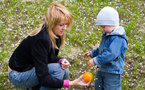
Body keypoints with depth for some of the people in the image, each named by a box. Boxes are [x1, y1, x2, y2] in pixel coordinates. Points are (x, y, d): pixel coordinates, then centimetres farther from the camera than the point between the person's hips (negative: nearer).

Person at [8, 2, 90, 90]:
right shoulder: (41, 40, -32)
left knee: (65, 71, -5)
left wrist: (61, 60, -15)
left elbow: (51, 57, 8)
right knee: (57, 69, -25)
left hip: (33, 68, 9)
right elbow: (43, 78, -32)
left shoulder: (55, 35, -7)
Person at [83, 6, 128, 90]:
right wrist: (91, 53, 13)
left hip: (112, 72, -10)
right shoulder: (107, 35, 9)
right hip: (102, 70, 10)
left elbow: (111, 54, -31)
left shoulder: (118, 38, -23)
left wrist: (95, 61, -29)